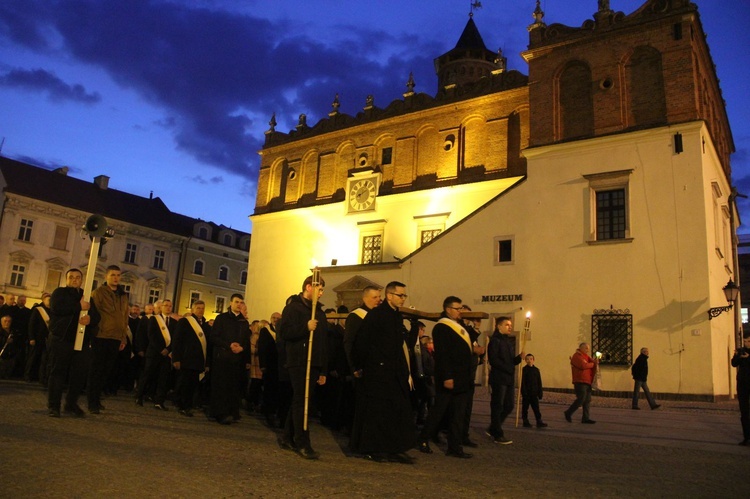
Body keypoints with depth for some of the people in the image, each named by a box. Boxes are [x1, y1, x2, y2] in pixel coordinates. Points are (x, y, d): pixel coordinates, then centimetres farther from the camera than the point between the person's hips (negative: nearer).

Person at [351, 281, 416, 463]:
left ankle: (395, 449, 19)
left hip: (395, 373, 8)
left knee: (399, 412, 10)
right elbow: (361, 342, -14)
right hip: (378, 372, -8)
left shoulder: (397, 316, 13)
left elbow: (406, 342, 13)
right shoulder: (375, 315, -12)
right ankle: (372, 449, 12)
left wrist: (415, 324, 0)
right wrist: (360, 366, -8)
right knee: (377, 411, 1)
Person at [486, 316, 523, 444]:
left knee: (509, 406, 10)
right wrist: (508, 369, -17)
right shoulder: (495, 340, -8)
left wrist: (519, 357, -1)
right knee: (497, 407, -1)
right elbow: (493, 360, -17)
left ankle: (493, 429, 24)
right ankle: (498, 435, 7)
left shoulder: (507, 342, 19)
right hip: (498, 379, -9)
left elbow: (510, 361, 18)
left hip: (508, 379, 9)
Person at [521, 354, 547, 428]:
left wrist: (540, 392, 8)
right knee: (525, 407, 5)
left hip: (534, 393, 4)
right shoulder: (524, 369, -6)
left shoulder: (536, 370, 7)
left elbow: (539, 382, 11)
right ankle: (525, 421, 12)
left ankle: (539, 421, 6)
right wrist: (524, 392, -14)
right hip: (526, 393, -3)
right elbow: (523, 382, -9)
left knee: (536, 407, 4)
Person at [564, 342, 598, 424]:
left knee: (587, 400, 5)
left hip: (587, 382, 9)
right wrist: (593, 364, -8)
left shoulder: (586, 357, 21)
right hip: (580, 382, -9)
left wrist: (595, 362, -10)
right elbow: (583, 365, -23)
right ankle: (568, 413, 3)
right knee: (581, 399, -11)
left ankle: (586, 418, 8)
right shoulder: (577, 356, -8)